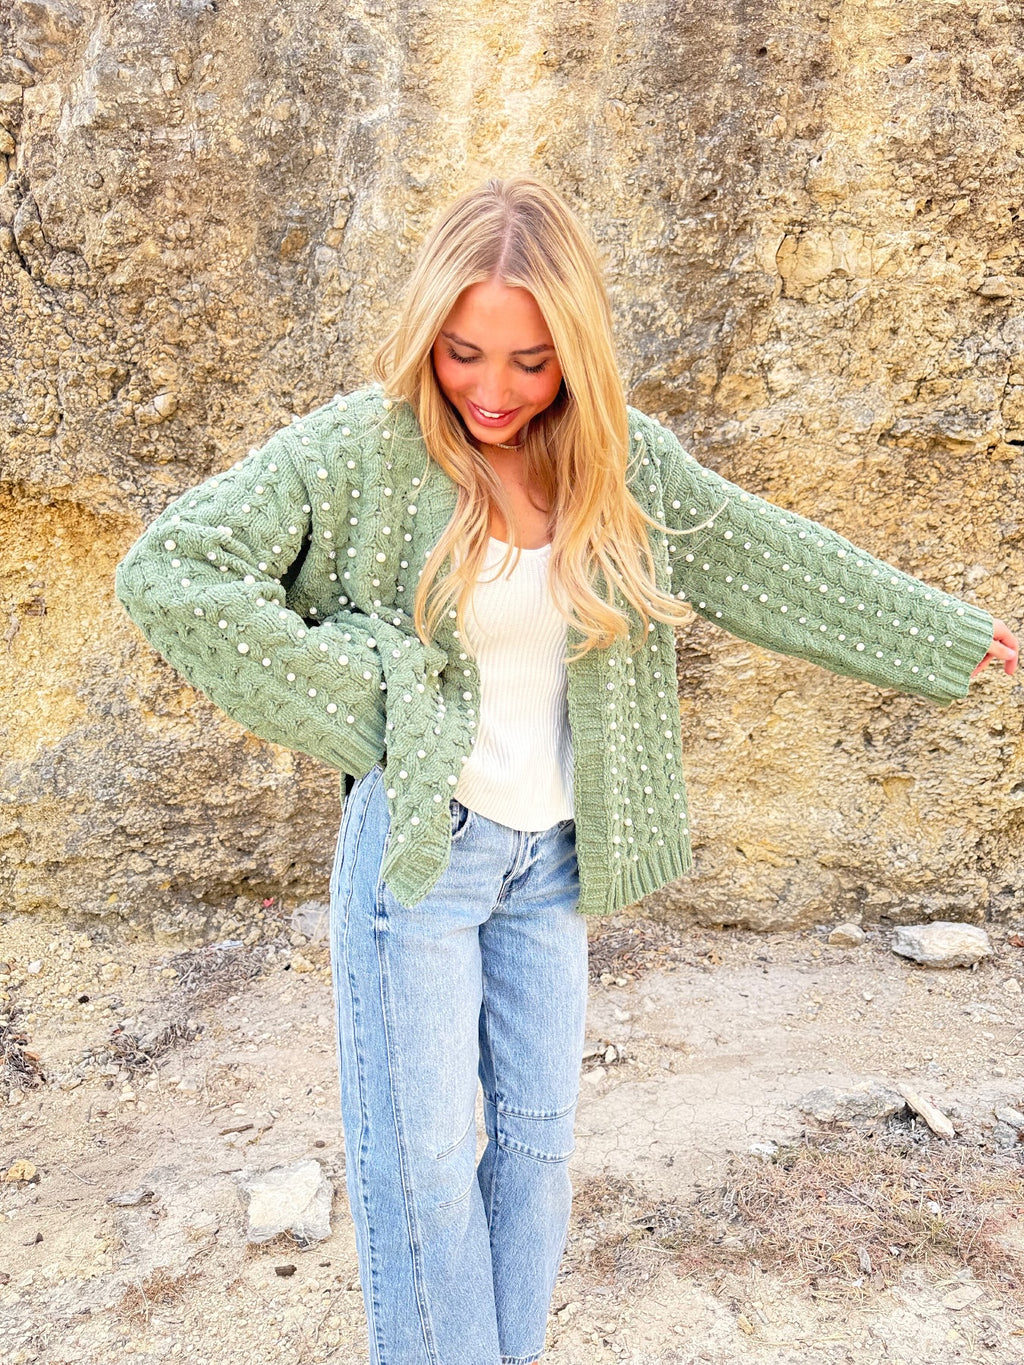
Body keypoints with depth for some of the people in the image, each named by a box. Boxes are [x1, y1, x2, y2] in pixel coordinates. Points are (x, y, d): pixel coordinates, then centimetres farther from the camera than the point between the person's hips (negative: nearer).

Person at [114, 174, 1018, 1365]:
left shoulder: (619, 455, -1)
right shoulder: (363, 446, -14)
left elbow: (773, 558, 8)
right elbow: (164, 573, -18)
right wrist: (362, 698, -18)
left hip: (553, 852, 4)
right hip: (419, 843, -4)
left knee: (537, 1134, 15)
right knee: (425, 1155, 6)